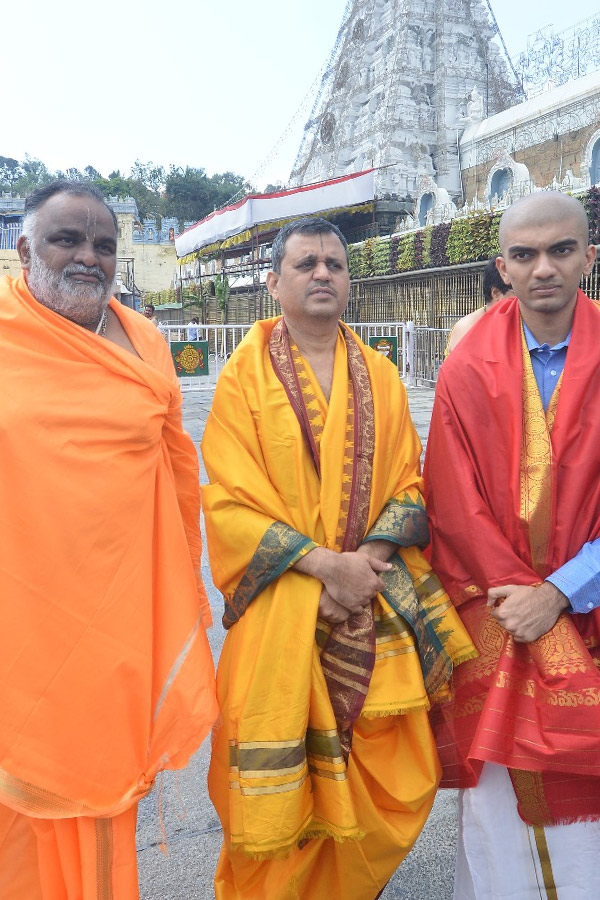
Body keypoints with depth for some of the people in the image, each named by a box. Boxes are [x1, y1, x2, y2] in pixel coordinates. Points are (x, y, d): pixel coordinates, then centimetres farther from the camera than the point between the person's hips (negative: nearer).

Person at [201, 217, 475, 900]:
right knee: (282, 784, 3)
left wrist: (368, 560, -10)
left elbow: (407, 483, 7)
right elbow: (230, 504, -8)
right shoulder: (244, 378, -3)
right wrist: (326, 562, -15)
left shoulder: (380, 376, 9)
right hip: (282, 607, -3)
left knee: (381, 775, 9)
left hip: (380, 608, 4)